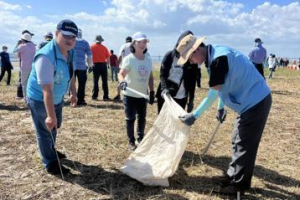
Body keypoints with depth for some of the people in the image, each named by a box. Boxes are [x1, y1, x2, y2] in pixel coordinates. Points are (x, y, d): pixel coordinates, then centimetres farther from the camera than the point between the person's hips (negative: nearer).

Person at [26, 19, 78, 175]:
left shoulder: (70, 52, -7)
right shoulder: (46, 57, -34)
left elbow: (71, 74, 10)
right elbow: (47, 90, -38)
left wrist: (73, 93, 14)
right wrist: (50, 115, -40)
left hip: (57, 98, 9)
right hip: (40, 99, -9)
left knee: (54, 127, 27)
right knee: (45, 131, 6)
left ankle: (51, 152, 52)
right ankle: (50, 164, 25)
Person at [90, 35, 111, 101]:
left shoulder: (92, 47, 0)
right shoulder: (104, 47, 0)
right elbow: (108, 57, -2)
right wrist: (107, 63, 11)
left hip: (96, 65, 0)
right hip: (103, 65, 0)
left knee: (95, 81, 7)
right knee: (104, 81, 3)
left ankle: (94, 96, 6)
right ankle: (105, 96, 2)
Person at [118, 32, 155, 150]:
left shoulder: (148, 59, 2)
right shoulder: (129, 59, -15)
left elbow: (150, 77, 9)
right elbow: (121, 74, -22)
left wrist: (152, 92, 8)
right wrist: (122, 81, -44)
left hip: (143, 95, 5)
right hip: (130, 95, -5)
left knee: (142, 118, 16)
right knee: (130, 118, 6)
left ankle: (141, 138, 36)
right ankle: (131, 141, 21)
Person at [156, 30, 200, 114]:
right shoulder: (169, 55, -1)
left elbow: (192, 81, 2)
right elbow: (162, 74, -4)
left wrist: (191, 100, 2)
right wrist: (164, 88, -21)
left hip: (181, 98, 0)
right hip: (165, 95, 0)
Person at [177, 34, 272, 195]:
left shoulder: (219, 58, -25)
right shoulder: (216, 55, 6)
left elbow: (213, 94, -23)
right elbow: (225, 85, 17)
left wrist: (194, 115, -17)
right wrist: (221, 108, 23)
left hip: (255, 102, -10)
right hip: (252, 101, 10)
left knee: (245, 145, 0)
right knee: (238, 141, 18)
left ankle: (240, 184, 15)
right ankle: (233, 176, 31)